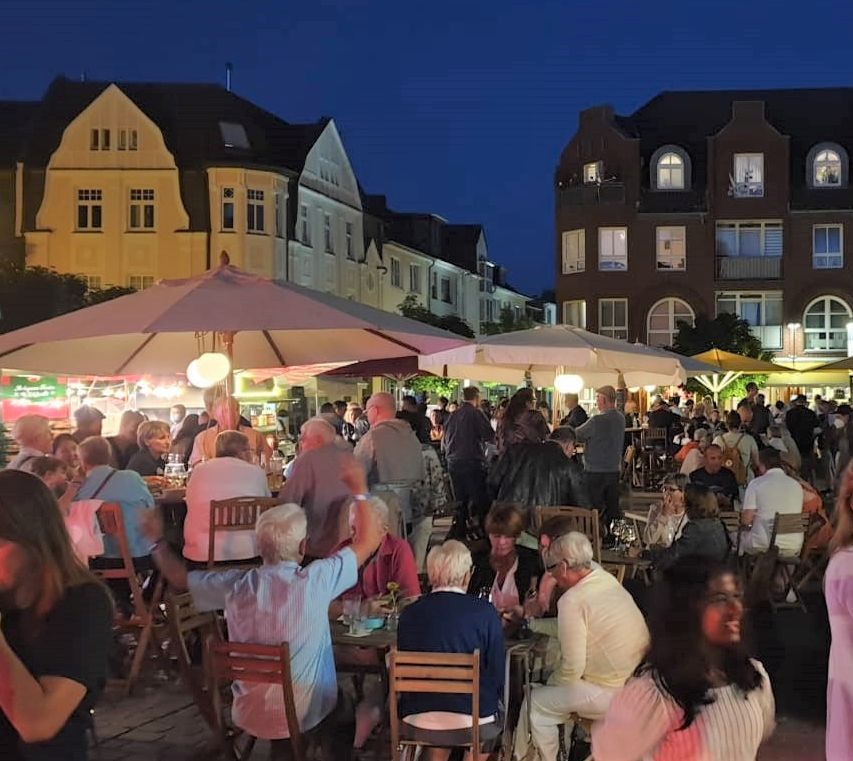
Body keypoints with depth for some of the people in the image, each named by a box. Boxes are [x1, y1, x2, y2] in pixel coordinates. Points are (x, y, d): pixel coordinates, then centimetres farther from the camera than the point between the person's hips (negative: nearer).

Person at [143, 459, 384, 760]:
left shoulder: (235, 586, -14)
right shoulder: (315, 581, -23)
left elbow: (178, 576, 4)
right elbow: (370, 539, -11)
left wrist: (158, 541, 19)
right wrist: (359, 489, -1)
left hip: (249, 715, 3)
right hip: (305, 713, -3)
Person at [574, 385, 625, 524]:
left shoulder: (597, 420, -18)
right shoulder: (621, 418, 5)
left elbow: (577, 435, -10)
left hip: (596, 471, -7)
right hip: (614, 469, 7)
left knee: (594, 509, 1)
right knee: (613, 508, 11)